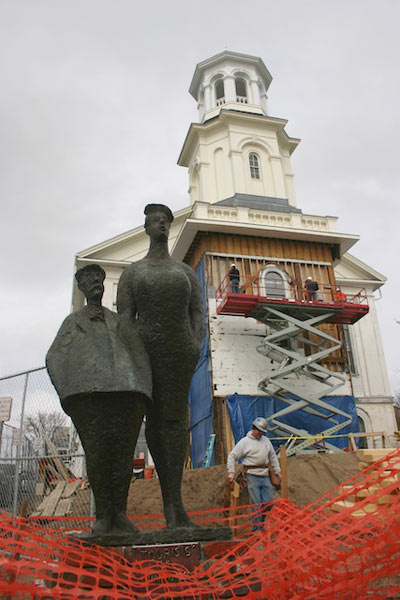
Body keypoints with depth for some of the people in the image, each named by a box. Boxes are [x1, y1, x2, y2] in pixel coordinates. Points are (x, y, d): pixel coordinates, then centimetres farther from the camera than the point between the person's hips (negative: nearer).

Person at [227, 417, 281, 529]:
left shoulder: (266, 441, 15)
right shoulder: (245, 442, -2)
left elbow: (273, 457, 24)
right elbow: (232, 456, -1)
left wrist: (277, 471, 21)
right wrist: (231, 472, -7)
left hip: (265, 476, 5)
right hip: (252, 476, -5)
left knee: (269, 501, 4)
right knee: (256, 503, -4)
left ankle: (260, 523, 22)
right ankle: (257, 528, 5)